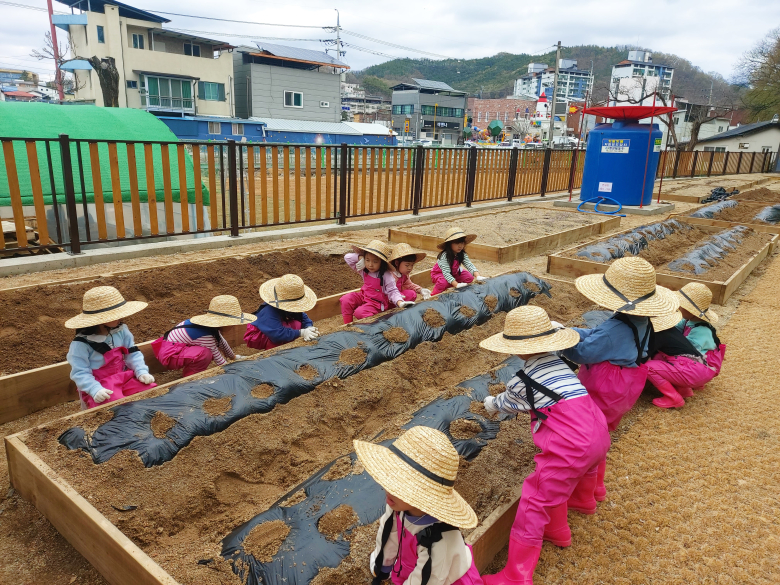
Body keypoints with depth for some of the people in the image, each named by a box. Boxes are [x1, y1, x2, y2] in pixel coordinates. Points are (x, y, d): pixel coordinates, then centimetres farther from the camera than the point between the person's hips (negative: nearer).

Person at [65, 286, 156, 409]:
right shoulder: (81, 344, -16)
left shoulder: (121, 331, 0)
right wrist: (95, 389, -31)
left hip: (123, 377, 6)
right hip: (101, 385, -6)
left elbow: (133, 354, 5)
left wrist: (142, 371, -12)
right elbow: (80, 373, -17)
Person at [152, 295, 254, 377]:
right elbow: (219, 361, -22)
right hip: (169, 356, -10)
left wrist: (233, 357, 27)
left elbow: (222, 342, 14)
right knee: (205, 353, -32)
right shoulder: (206, 336, -30)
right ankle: (189, 376, -6)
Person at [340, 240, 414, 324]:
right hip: (364, 296, 7)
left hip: (376, 302, -7)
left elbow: (392, 291, -17)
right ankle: (347, 324, -6)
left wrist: (400, 303, -35)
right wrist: (360, 257, -18)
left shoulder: (386, 276, -19)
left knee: (359, 312, -30)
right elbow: (348, 257, -1)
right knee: (346, 299, -15)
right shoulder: (363, 270, -3)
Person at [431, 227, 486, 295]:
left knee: (469, 277, -12)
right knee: (444, 282, -37)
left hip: (454, 273, 6)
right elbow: (446, 273, -38)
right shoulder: (444, 256, -34)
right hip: (439, 274, -6)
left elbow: (469, 265, -26)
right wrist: (457, 285, -47)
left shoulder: (462, 254, -16)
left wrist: (477, 276, -43)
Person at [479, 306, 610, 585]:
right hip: (598, 434, 8)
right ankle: (557, 529, 50)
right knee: (554, 483, 31)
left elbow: (505, 404, 21)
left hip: (572, 447, -8)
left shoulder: (520, 382, -3)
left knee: (535, 501, 1)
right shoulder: (557, 362, 14)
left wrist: (490, 403, 42)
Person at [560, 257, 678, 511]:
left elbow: (583, 353, -24)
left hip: (603, 394, -9)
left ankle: (582, 499, 26)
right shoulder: (641, 322, -2)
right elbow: (597, 335, 3)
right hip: (622, 391, 9)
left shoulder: (616, 328, -33)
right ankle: (596, 487, 45)